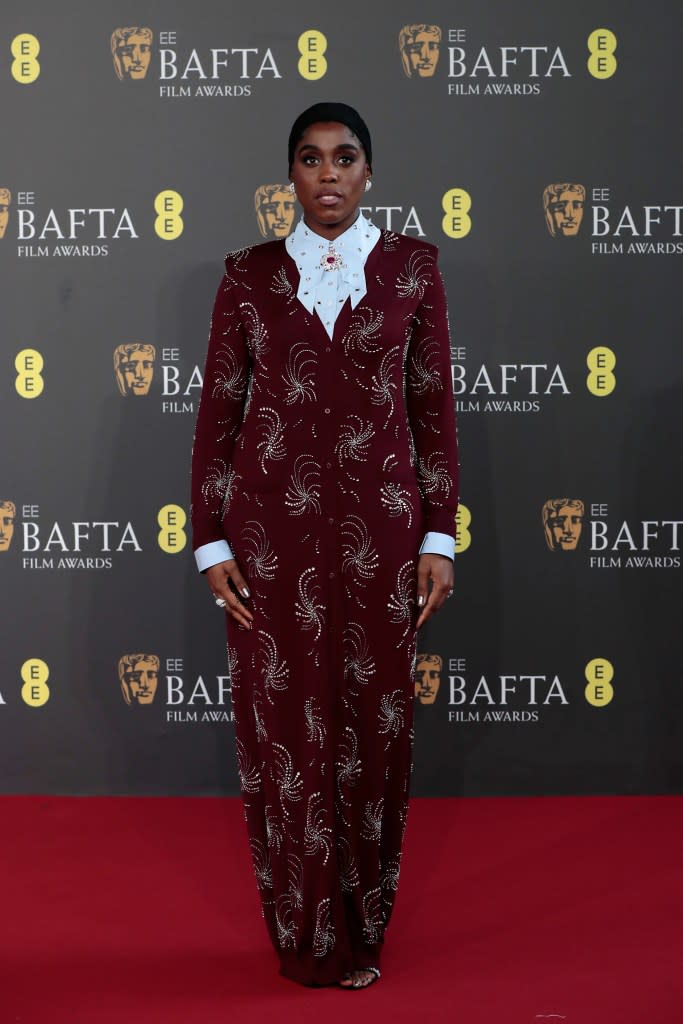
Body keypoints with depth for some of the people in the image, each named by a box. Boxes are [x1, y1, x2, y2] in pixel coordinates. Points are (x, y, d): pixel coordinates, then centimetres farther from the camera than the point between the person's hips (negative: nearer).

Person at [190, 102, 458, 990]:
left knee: (373, 723, 5)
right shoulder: (249, 275, 4)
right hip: (273, 526, 0)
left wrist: (439, 536, -1)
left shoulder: (411, 266, 4)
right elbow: (219, 410, 4)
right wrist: (212, 542, -1)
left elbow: (434, 405, 3)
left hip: (378, 525, 0)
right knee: (284, 723, 4)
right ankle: (307, 938, 20)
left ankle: (363, 928, 23)